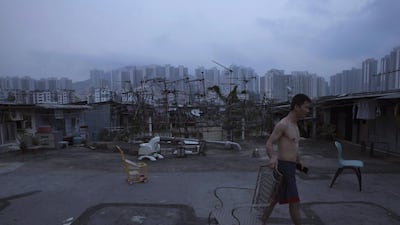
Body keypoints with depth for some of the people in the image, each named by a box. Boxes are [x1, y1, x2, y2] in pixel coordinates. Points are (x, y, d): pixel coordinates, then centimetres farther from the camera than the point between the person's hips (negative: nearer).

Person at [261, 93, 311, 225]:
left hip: (290, 167, 9)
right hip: (284, 167, -9)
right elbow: (269, 144, -21)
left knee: (276, 198, 18)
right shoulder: (282, 124, -16)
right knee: (294, 201, 0)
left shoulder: (294, 125, 14)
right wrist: (273, 157, -40)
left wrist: (298, 160, 34)